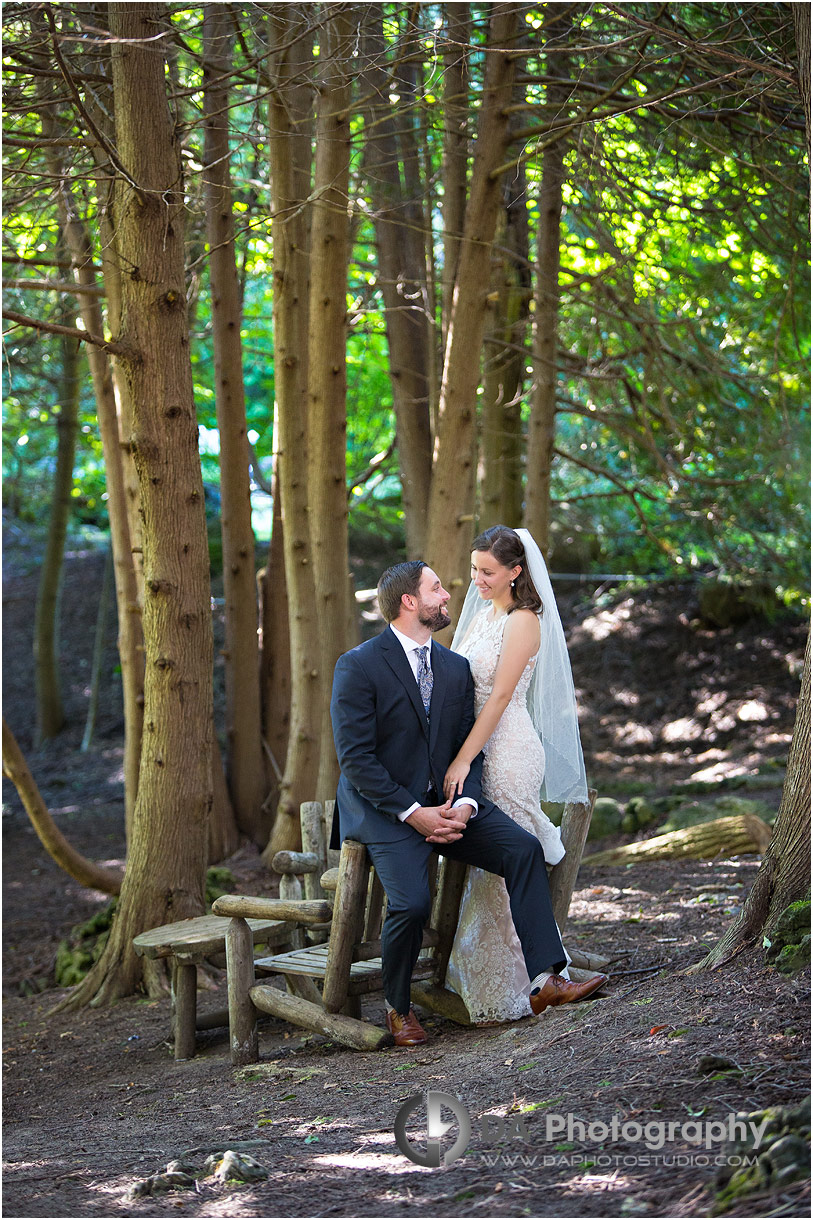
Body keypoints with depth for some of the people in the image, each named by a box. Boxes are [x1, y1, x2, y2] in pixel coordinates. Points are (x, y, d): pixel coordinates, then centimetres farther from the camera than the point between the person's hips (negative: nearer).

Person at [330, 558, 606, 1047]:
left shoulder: (456, 667, 10)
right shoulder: (359, 667, -10)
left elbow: (468, 747, 9)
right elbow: (356, 757, -14)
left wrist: (465, 804, -11)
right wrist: (413, 813, -19)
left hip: (445, 803, 6)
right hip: (385, 808, -6)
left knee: (524, 848, -17)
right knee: (411, 902, -26)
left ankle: (548, 980, -20)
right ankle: (399, 1008, 1)